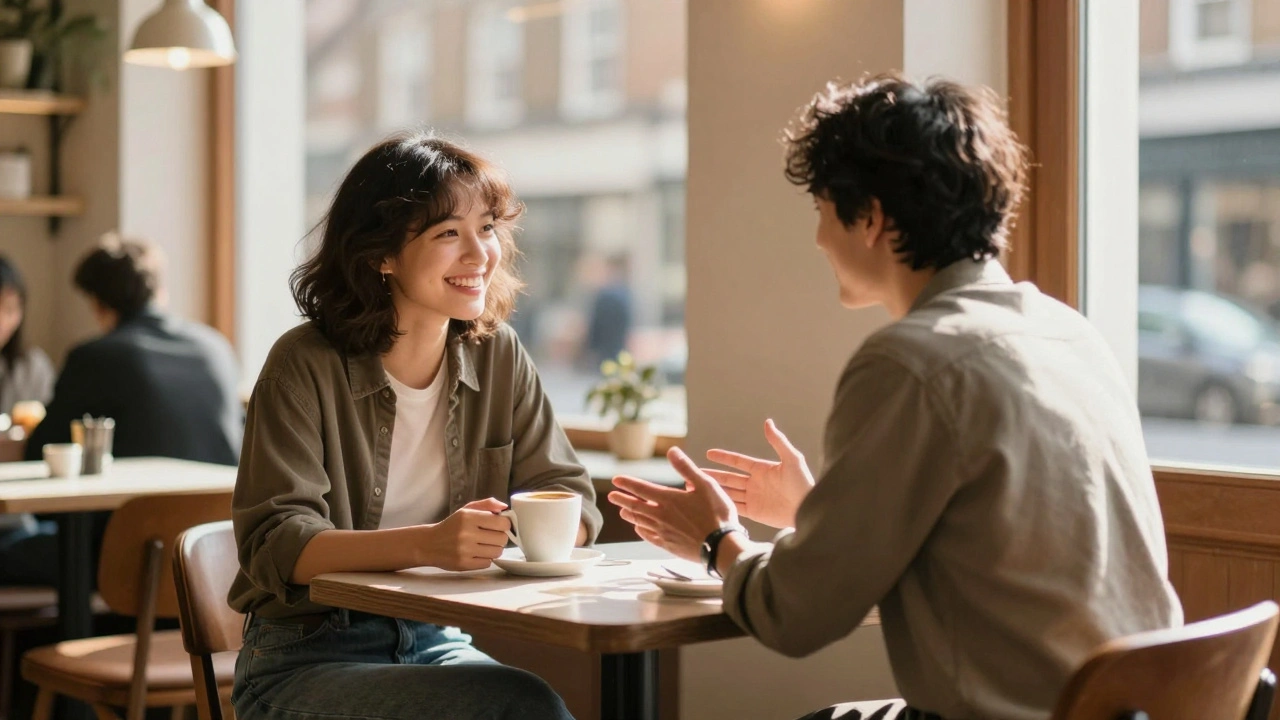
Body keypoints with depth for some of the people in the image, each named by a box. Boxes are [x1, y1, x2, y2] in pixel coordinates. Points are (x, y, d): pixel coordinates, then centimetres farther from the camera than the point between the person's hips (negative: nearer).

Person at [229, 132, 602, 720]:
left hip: (438, 644, 5)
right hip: (303, 663, -5)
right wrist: (427, 544, -36)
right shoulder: (306, 365, -12)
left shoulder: (498, 355, 4)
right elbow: (274, 545, -20)